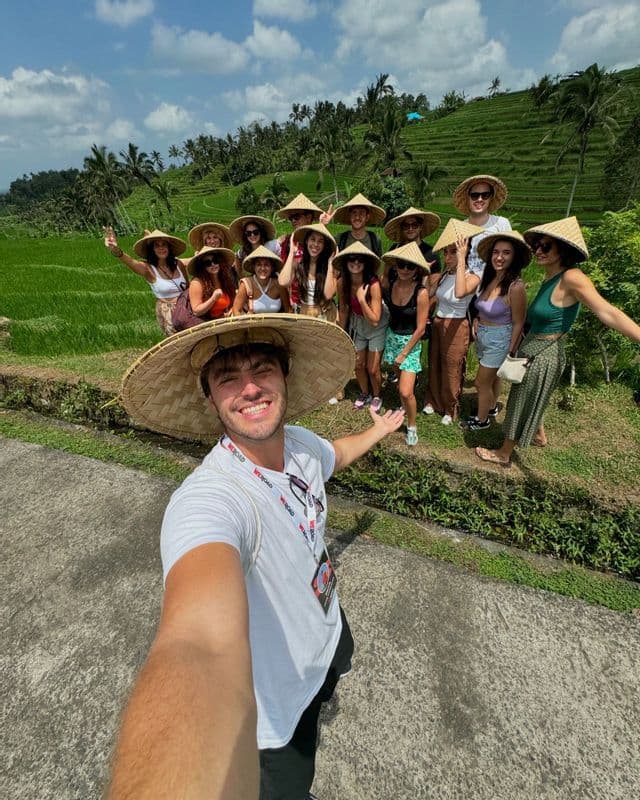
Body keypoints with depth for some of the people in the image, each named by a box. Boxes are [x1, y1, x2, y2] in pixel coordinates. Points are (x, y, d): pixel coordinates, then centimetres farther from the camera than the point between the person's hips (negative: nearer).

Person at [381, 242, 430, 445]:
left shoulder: (421, 293, -22)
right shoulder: (388, 282, -10)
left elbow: (420, 329, -16)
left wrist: (403, 354, -12)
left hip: (410, 342, -4)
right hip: (391, 336, 5)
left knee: (406, 392, -10)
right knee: (400, 378, 19)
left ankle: (412, 426, 14)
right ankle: (404, 407, 44)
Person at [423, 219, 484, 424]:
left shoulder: (472, 277, -15)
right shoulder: (443, 274, 1)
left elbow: (459, 293, -38)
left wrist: (461, 259, -34)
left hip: (456, 328, -5)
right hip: (437, 324, 6)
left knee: (451, 370, 9)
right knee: (434, 365, 18)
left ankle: (450, 409, 30)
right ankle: (434, 401, 39)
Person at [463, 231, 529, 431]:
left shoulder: (515, 287, -25)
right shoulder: (489, 278, -3)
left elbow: (518, 324, -17)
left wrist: (511, 353, -13)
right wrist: (476, 320, -2)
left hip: (499, 339, -7)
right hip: (482, 335, 7)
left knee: (481, 382, 6)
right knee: (492, 376, 26)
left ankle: (482, 420, 28)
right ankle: (492, 407, 47)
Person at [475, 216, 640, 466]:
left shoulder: (571, 278, -24)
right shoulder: (550, 276, 2)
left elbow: (608, 313, -33)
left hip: (542, 357, -9)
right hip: (534, 351, 9)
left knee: (522, 406, 9)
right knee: (530, 402, 29)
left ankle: (503, 454, 28)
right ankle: (540, 436, 55)